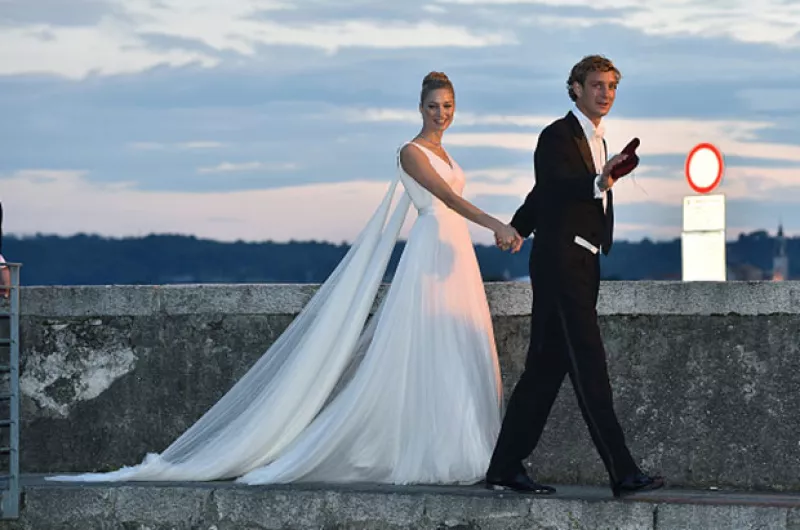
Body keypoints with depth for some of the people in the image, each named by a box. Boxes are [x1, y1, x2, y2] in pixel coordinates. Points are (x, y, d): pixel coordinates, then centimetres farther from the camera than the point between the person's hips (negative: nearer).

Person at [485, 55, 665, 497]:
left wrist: (516, 229, 46)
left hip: (582, 267, 9)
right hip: (560, 265, -9)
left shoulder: (597, 143, 19)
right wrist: (600, 183, -46)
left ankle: (505, 469, 12)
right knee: (589, 369, -13)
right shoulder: (558, 136, -8)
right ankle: (622, 473, -17)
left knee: (546, 368, 8)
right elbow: (556, 187, -27)